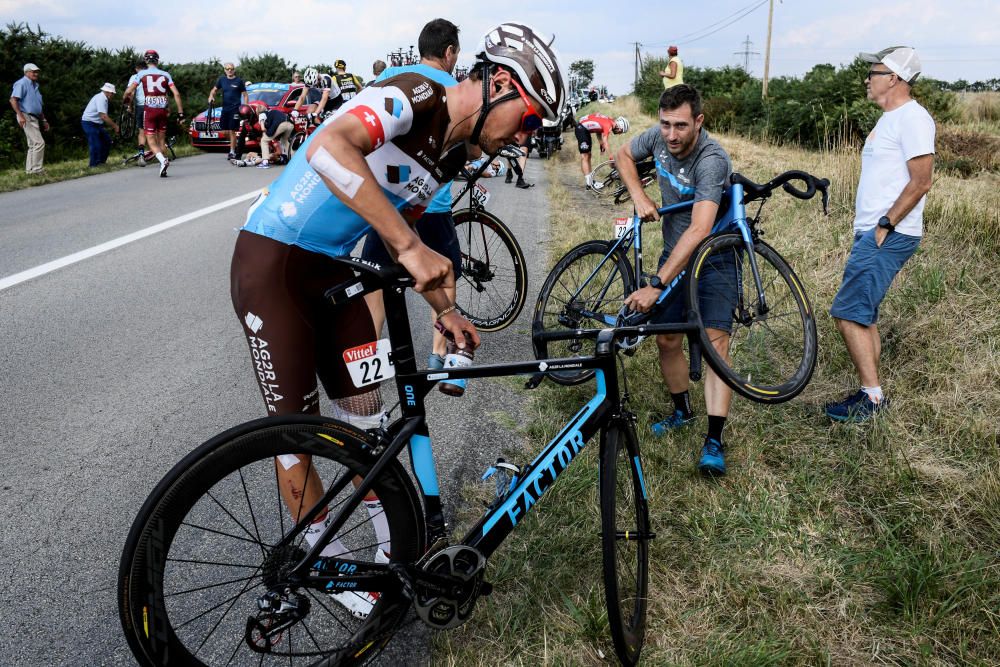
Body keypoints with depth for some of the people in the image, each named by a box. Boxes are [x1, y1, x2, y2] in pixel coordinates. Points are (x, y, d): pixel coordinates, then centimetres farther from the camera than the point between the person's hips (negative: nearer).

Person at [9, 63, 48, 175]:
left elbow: (38, 105, 27)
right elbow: (13, 100, -17)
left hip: (34, 118, 10)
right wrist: (20, 116, -25)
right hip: (26, 117, -10)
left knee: (33, 145, 11)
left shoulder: (35, 85, 20)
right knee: (39, 142, -16)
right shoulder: (22, 83, -8)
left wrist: (44, 120, 24)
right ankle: (36, 169, -14)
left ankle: (30, 169, 15)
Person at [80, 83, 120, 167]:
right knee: (96, 145, -12)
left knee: (107, 140, 10)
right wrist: (115, 126, -21)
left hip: (97, 124, 10)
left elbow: (104, 116, 13)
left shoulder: (104, 99, 11)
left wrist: (115, 125, 6)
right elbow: (103, 116, -27)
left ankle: (101, 162, 18)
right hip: (89, 123, -10)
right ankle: (94, 165, -1)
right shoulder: (100, 98, -20)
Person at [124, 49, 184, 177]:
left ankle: (162, 160, -26)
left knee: (152, 141, 0)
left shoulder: (142, 74, 2)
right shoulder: (165, 74, 7)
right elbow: (176, 93, -1)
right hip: (163, 109, 2)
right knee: (161, 139, 15)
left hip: (150, 109, -2)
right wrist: (180, 112, 3)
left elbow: (128, 91, -1)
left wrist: (126, 101, 20)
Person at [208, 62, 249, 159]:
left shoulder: (239, 81, -1)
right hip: (225, 108, 5)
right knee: (224, 131, 5)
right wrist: (211, 96, -4)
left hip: (235, 109, -5)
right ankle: (234, 143, 29)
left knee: (232, 131, -5)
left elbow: (245, 95, 1)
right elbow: (214, 90, 18)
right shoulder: (222, 80, 10)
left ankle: (232, 152, 3)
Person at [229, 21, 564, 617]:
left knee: (366, 419, 12)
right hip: (273, 262, -8)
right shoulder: (417, 94, -21)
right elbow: (329, 149, -40)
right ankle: (331, 564, 22)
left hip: (333, 270, 8)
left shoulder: (451, 155, 5)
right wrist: (410, 245, -42)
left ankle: (393, 548, 29)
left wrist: (444, 307, 3)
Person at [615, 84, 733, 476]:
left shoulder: (711, 160, -30)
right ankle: (682, 410, 30)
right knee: (666, 339, 6)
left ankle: (714, 441, -17)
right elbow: (623, 156, 12)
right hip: (674, 253, 6)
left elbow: (699, 231, -41)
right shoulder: (659, 137, -10)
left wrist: (655, 285, -45)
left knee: (715, 341, -18)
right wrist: (640, 198, -7)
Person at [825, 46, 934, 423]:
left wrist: (885, 225, -19)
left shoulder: (912, 118, -12)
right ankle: (870, 394, 20)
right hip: (870, 233, 10)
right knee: (864, 314, 12)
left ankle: (872, 398, -5)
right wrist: (867, 223, 16)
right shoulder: (889, 119, 19)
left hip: (889, 236, -10)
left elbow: (920, 182, -19)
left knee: (848, 313, -13)